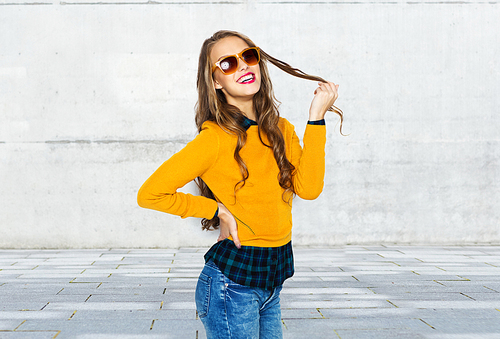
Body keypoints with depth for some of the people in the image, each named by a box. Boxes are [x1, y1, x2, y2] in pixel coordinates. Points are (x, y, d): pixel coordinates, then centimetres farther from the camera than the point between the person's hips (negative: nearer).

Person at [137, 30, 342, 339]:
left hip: (272, 281, 6)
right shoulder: (215, 138, -14)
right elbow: (150, 194, -13)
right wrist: (218, 210, -9)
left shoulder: (281, 130, 6)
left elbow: (308, 188, -9)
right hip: (232, 281, -6)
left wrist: (317, 118, -8)